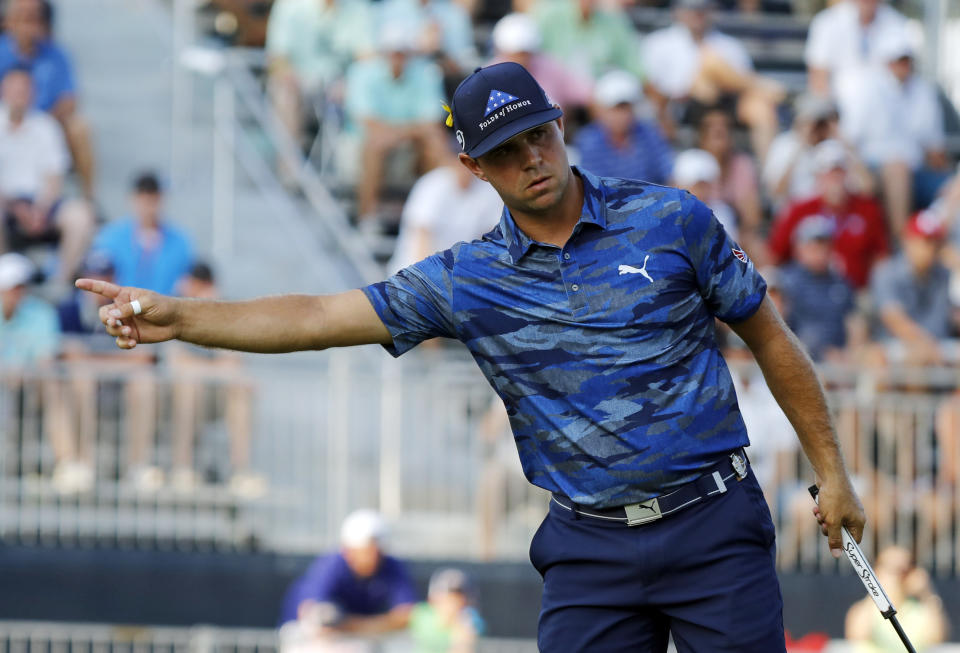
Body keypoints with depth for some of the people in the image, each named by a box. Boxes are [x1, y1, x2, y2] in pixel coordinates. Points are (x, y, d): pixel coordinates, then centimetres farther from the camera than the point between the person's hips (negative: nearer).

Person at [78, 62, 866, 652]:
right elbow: (317, 318, -3)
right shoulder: (467, 281, 2)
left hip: (713, 528, -2)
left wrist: (832, 471, 8)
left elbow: (770, 338, 8)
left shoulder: (671, 220, -1)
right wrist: (178, 317, -15)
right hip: (589, 551, 2)